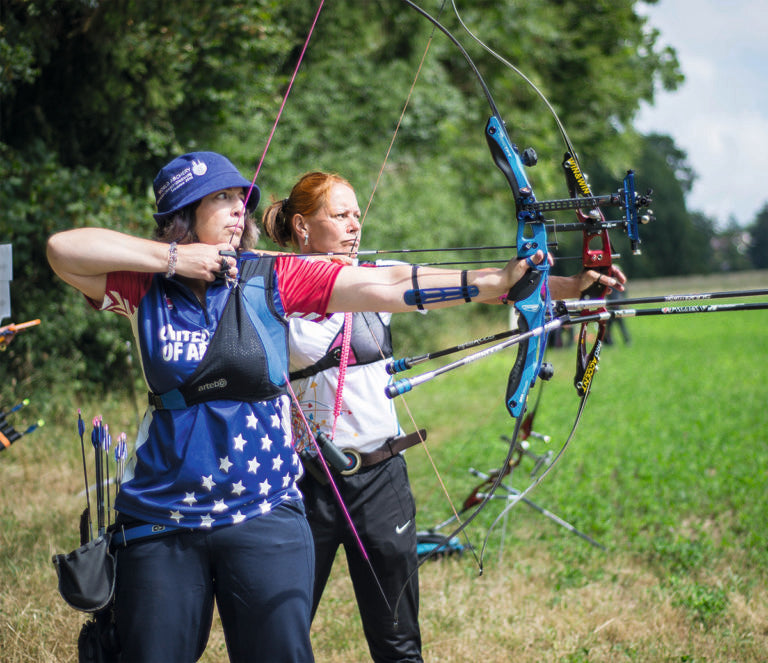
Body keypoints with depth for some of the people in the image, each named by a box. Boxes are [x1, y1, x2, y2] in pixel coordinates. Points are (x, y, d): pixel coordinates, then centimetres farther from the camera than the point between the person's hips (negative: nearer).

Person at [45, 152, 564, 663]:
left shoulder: (269, 280, 1)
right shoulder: (146, 287, 2)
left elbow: (387, 286, -7)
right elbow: (63, 249, -10)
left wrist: (497, 281, -16)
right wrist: (172, 257, -10)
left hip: (263, 514, 0)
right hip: (160, 522, 0)